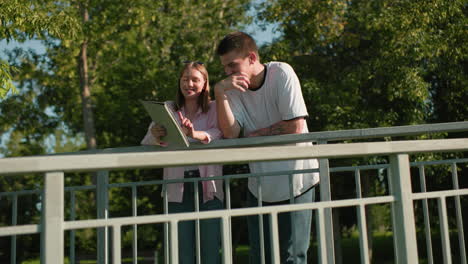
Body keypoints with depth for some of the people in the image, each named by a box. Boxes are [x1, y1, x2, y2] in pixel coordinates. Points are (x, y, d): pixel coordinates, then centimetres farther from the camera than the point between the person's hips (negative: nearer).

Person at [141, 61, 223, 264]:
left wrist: (196, 134, -35)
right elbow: (145, 146, -1)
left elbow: (223, 132, -14)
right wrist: (154, 135, -26)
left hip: (208, 189, -1)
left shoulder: (214, 110, 7)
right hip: (178, 191, 1)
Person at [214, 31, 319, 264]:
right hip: (260, 183, 5)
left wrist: (254, 135, -9)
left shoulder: (281, 73, -12)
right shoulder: (234, 87, 1)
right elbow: (230, 133, -13)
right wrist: (220, 93, -23)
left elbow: (296, 126, -19)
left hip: (294, 178, -5)